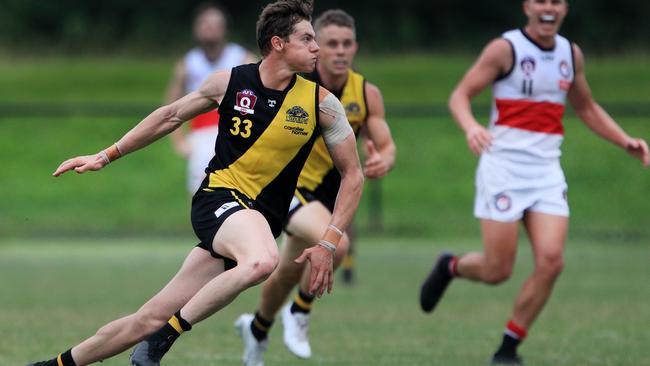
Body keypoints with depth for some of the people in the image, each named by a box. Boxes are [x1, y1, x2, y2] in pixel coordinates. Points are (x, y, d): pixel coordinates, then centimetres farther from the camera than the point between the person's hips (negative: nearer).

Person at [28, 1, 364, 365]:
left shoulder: (322, 103, -2)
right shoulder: (229, 82, -2)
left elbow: (353, 174, 5)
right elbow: (170, 116, 15)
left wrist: (328, 244, -5)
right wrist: (105, 156, 18)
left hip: (260, 219, 1)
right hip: (218, 198, -1)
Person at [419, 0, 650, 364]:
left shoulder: (571, 54, 11)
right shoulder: (506, 48, -6)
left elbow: (586, 108, 26)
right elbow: (460, 95, -8)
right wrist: (470, 126, -29)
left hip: (547, 170, 5)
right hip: (504, 165, -5)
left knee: (551, 261, -12)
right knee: (497, 270, -6)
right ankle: (450, 267, 29)